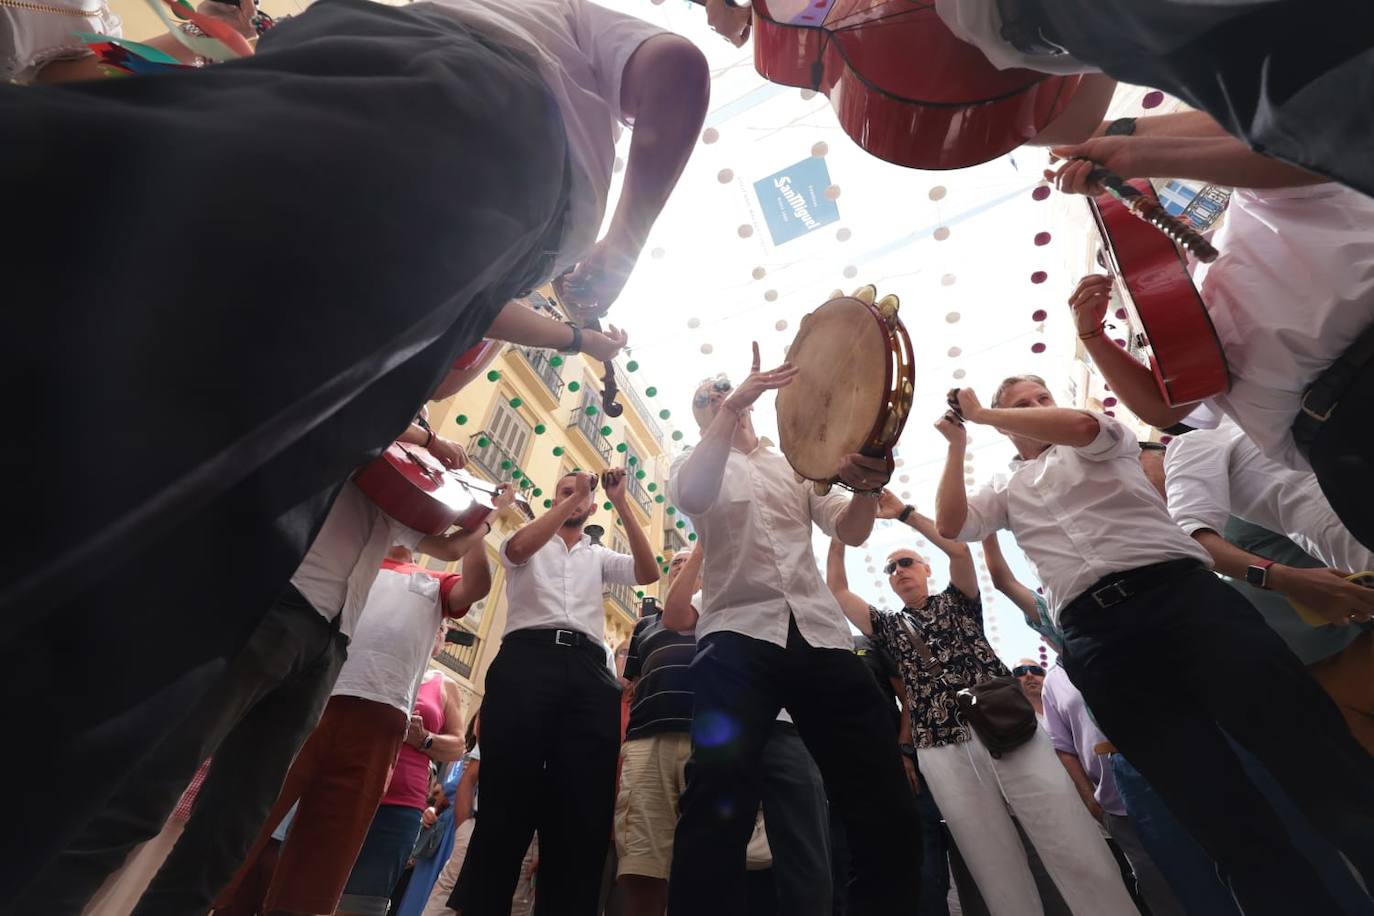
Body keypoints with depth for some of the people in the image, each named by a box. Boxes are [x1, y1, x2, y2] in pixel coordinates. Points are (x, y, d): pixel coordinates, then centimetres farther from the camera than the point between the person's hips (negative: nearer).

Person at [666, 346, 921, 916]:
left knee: (889, 812, 2)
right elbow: (692, 495, -10)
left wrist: (866, 487, -12)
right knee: (719, 810, -15)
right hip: (739, 636, -3)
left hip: (821, 636, 4)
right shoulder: (693, 465, 17)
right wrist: (734, 405, -17)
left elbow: (850, 531, 11)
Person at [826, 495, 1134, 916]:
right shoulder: (887, 626, 19)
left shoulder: (956, 602, 16)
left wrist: (904, 512, -2)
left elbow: (959, 549, -3)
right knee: (1000, 876, -1)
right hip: (945, 752, 1)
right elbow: (836, 589, 11)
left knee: (1080, 854, -7)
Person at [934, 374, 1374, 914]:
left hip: (1180, 591, 0)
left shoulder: (1103, 439, 19)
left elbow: (1080, 424, -6)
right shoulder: (1008, 491, 24)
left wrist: (983, 415, 2)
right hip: (1096, 637, 1)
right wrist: (957, 444, 11)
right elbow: (950, 525, 8)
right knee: (1221, 812, -3)